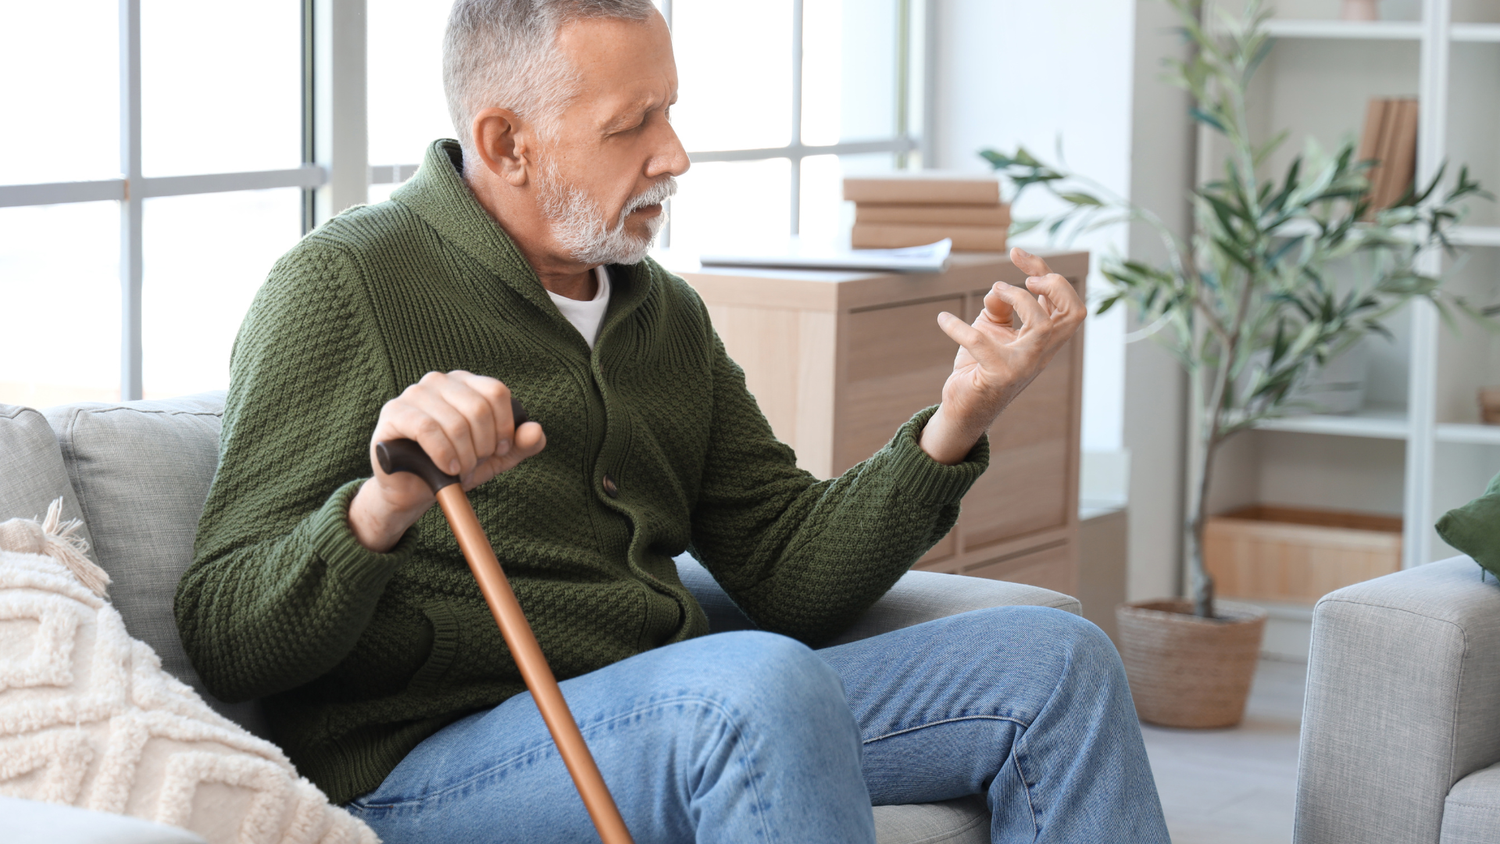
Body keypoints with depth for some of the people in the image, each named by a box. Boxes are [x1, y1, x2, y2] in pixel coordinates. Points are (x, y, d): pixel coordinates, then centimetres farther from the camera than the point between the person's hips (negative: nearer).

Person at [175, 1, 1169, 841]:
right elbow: (226, 637, -12)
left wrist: (959, 418, -1)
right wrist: (381, 509, -33)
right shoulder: (343, 287, -7)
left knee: (1051, 658, -2)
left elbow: (790, 573, 13)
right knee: (759, 686, -36)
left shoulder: (669, 316, 16)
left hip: (678, 730, 7)